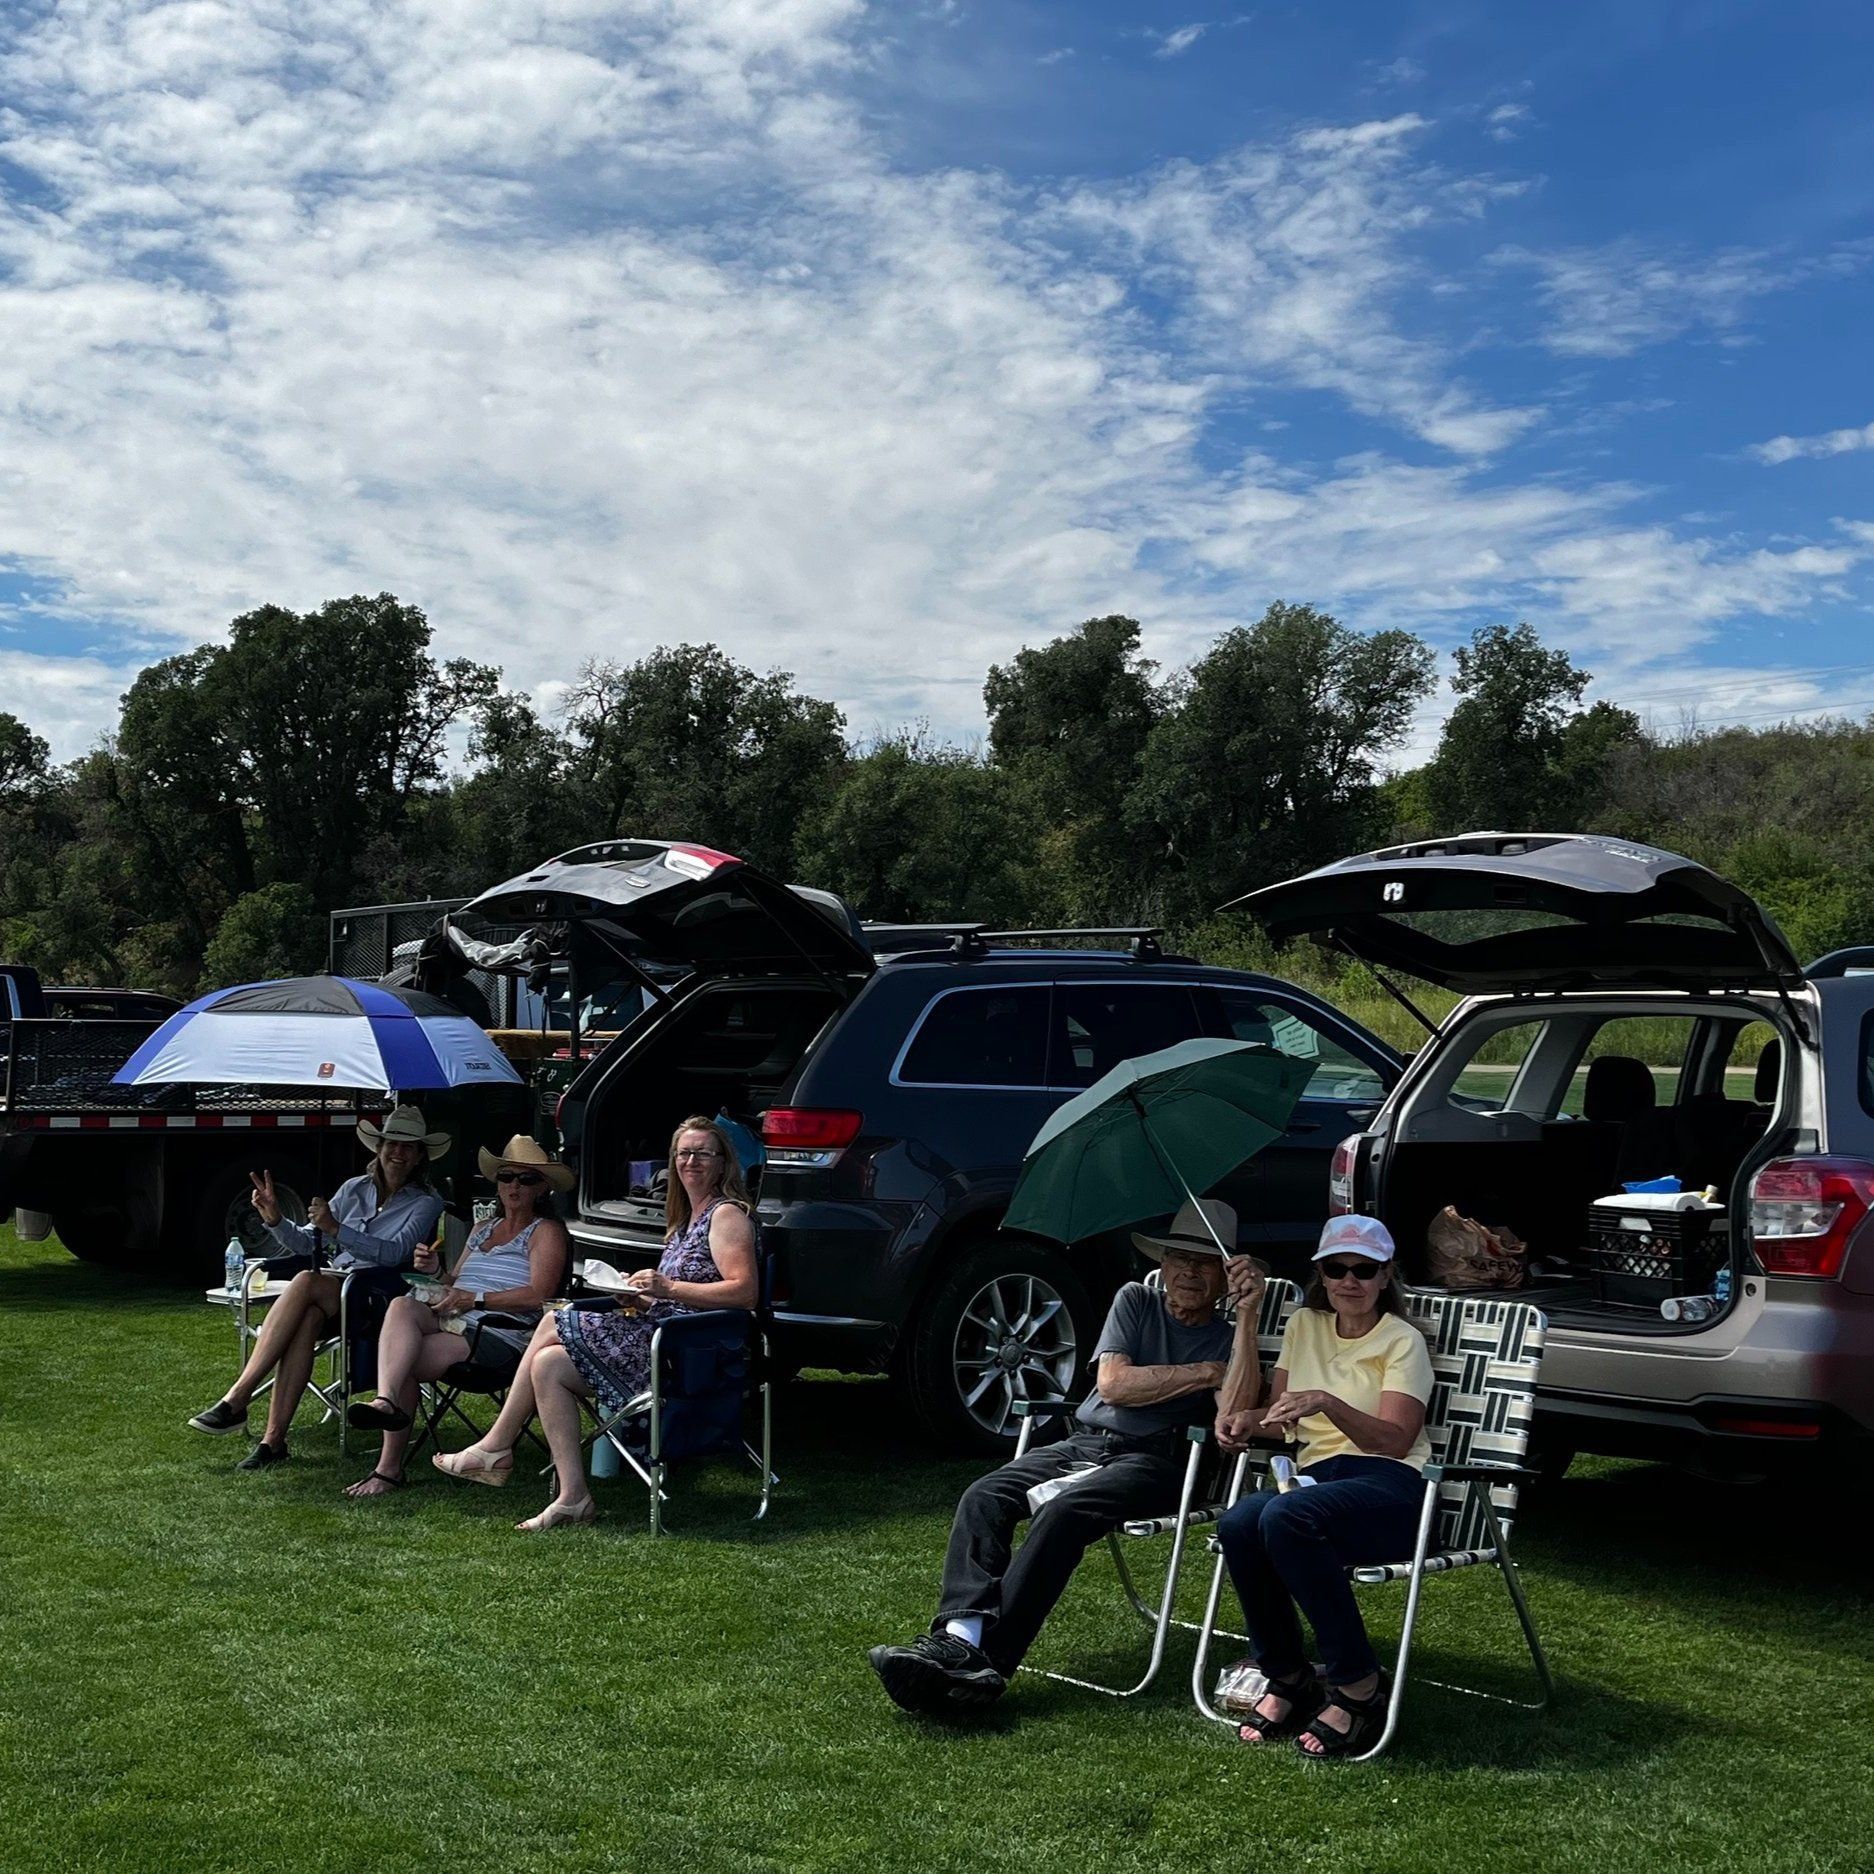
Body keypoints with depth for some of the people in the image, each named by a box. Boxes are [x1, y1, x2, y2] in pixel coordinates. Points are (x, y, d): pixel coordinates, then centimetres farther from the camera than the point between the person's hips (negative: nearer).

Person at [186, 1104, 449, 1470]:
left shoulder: (426, 1203, 4)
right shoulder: (354, 1189, 18)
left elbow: (394, 1253, -13)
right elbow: (305, 1243, 14)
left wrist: (335, 1228, -21)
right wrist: (275, 1220, -6)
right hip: (329, 1298, 4)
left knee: (306, 1282, -32)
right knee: (306, 1317, -33)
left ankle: (236, 1400, -34)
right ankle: (273, 1439, -36)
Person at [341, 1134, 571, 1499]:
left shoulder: (546, 1232, 5)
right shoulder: (483, 1229, 30)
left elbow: (538, 1295, -10)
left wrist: (474, 1299, -12)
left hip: (496, 1333, -6)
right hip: (448, 1322, 6)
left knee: (403, 1363, -28)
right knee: (402, 1306, -29)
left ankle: (389, 1468, -31)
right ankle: (386, 1401, -41)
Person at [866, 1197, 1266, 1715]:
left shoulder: (1228, 1336, 9)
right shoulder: (1136, 1302, 18)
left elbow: (1234, 1414, -12)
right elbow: (1112, 1383, 2)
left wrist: (1247, 1315, -15)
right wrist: (1203, 1373, -1)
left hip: (1152, 1461, -4)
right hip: (1082, 1443, 4)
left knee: (1062, 1513, -32)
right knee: (983, 1498, -22)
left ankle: (984, 1659, -39)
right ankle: (961, 1636, -39)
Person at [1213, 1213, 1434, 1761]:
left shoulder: (1402, 1341, 1)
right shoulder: (1304, 1325, 18)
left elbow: (1395, 1441, -10)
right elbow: (1282, 1415, 21)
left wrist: (1327, 1402, -24)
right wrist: (1248, 1422, -2)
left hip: (1388, 1486, -5)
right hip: (1318, 1473, 5)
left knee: (1285, 1518, -36)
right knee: (1237, 1524, -30)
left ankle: (1358, 1690, -24)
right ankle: (1286, 1678, -11)